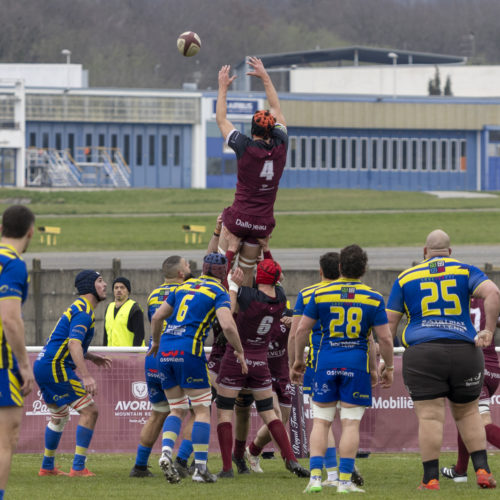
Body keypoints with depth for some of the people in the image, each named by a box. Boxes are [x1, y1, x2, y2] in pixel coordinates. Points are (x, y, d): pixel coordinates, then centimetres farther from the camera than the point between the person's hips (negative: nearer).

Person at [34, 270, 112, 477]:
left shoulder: (78, 308, 20)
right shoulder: (83, 312, -13)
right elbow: (73, 344, -26)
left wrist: (91, 357, 29)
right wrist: (86, 376, -34)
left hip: (43, 366, 11)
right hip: (55, 367, -11)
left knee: (59, 416, 23)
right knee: (89, 410, -10)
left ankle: (47, 467, 30)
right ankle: (78, 467, -14)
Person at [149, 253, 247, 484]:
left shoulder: (184, 287, 19)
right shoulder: (219, 293, 2)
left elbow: (157, 317, 22)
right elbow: (227, 326, -13)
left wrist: (156, 342, 39)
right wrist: (240, 352, 1)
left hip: (165, 352, 6)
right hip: (189, 350, -6)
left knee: (177, 409, 15)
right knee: (202, 410, 4)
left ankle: (166, 453, -8)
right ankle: (200, 468, 0)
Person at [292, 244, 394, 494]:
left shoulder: (320, 294, 1)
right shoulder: (373, 298, -2)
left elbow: (302, 330, 5)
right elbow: (384, 337, -2)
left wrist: (298, 359, 18)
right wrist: (389, 367, 10)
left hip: (326, 361, 1)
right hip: (357, 362, -1)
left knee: (321, 422, 7)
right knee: (351, 424, 1)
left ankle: (315, 476, -2)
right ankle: (345, 480, -2)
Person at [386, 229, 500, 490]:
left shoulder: (406, 278, 11)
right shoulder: (465, 271, 9)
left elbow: (389, 322, 11)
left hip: (422, 353, -1)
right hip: (464, 351, 1)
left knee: (430, 416, -4)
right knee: (467, 412, 15)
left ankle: (431, 479, -7)